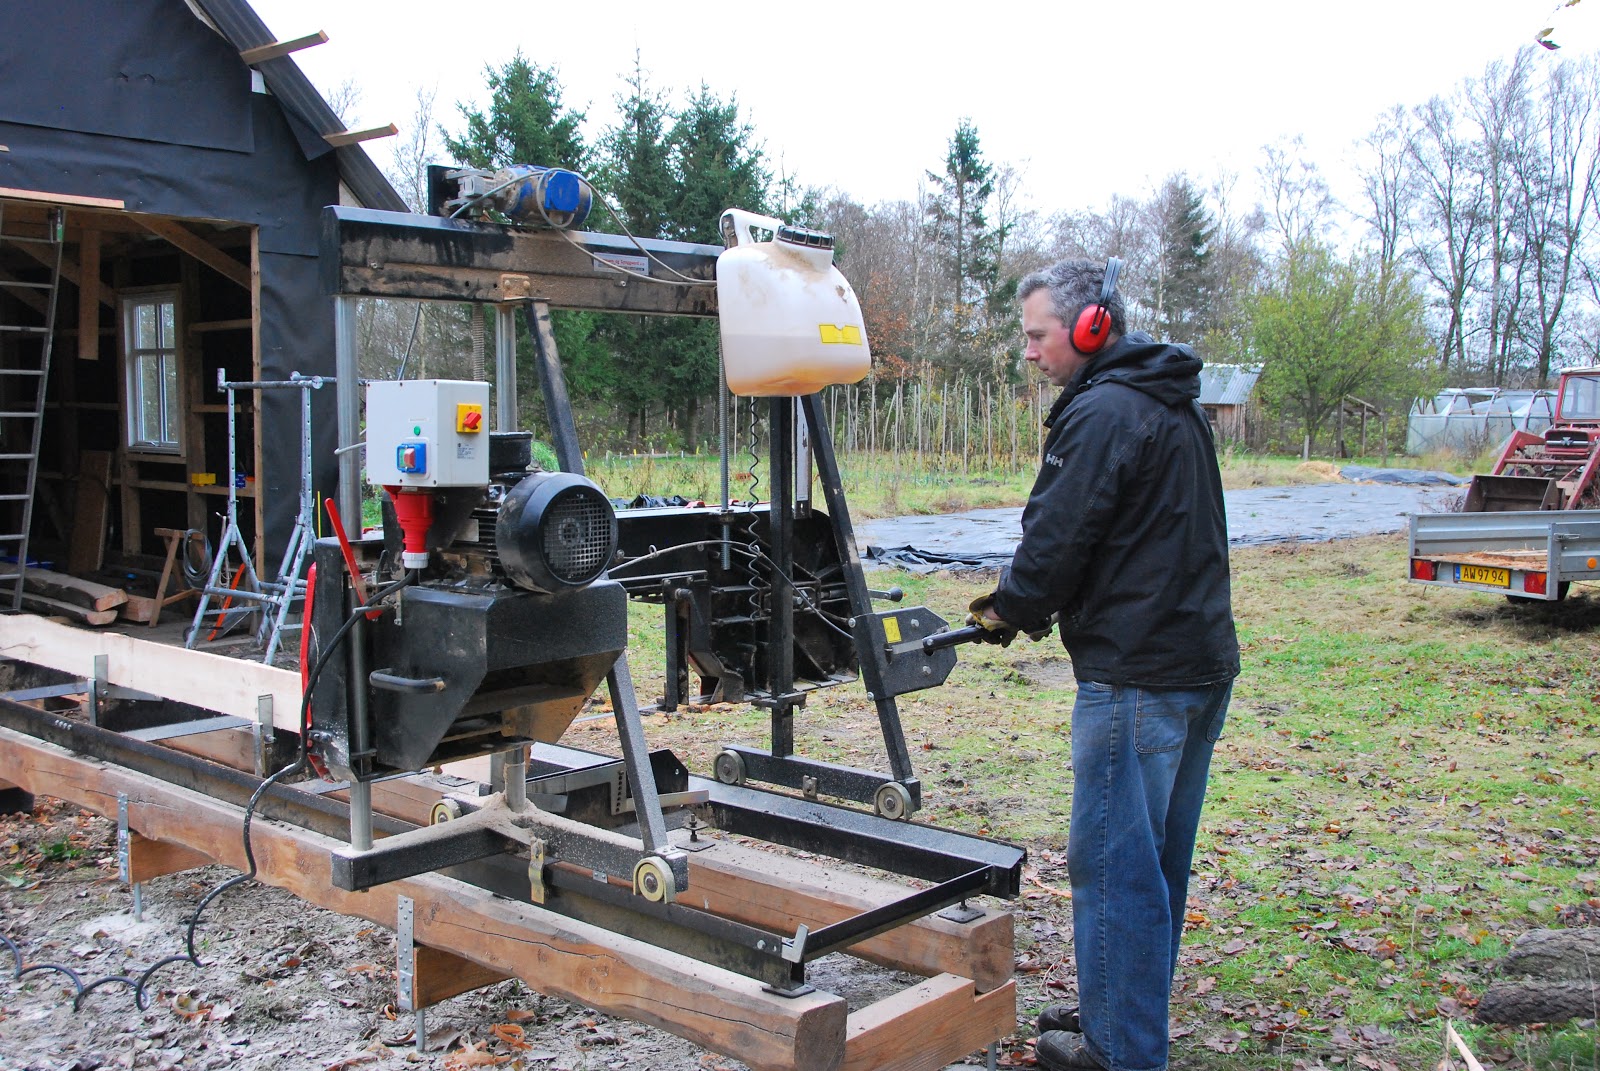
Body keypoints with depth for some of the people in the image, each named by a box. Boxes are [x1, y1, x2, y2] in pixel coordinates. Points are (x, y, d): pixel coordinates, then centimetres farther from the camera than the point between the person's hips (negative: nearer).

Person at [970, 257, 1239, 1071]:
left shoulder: (1101, 414, -15)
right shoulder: (1175, 407, 17)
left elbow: (1058, 537, -17)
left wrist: (1009, 608, 2)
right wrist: (1038, 606, 16)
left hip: (1136, 676, -10)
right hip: (1200, 660, 10)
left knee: (1111, 861, -1)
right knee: (1156, 857, 18)